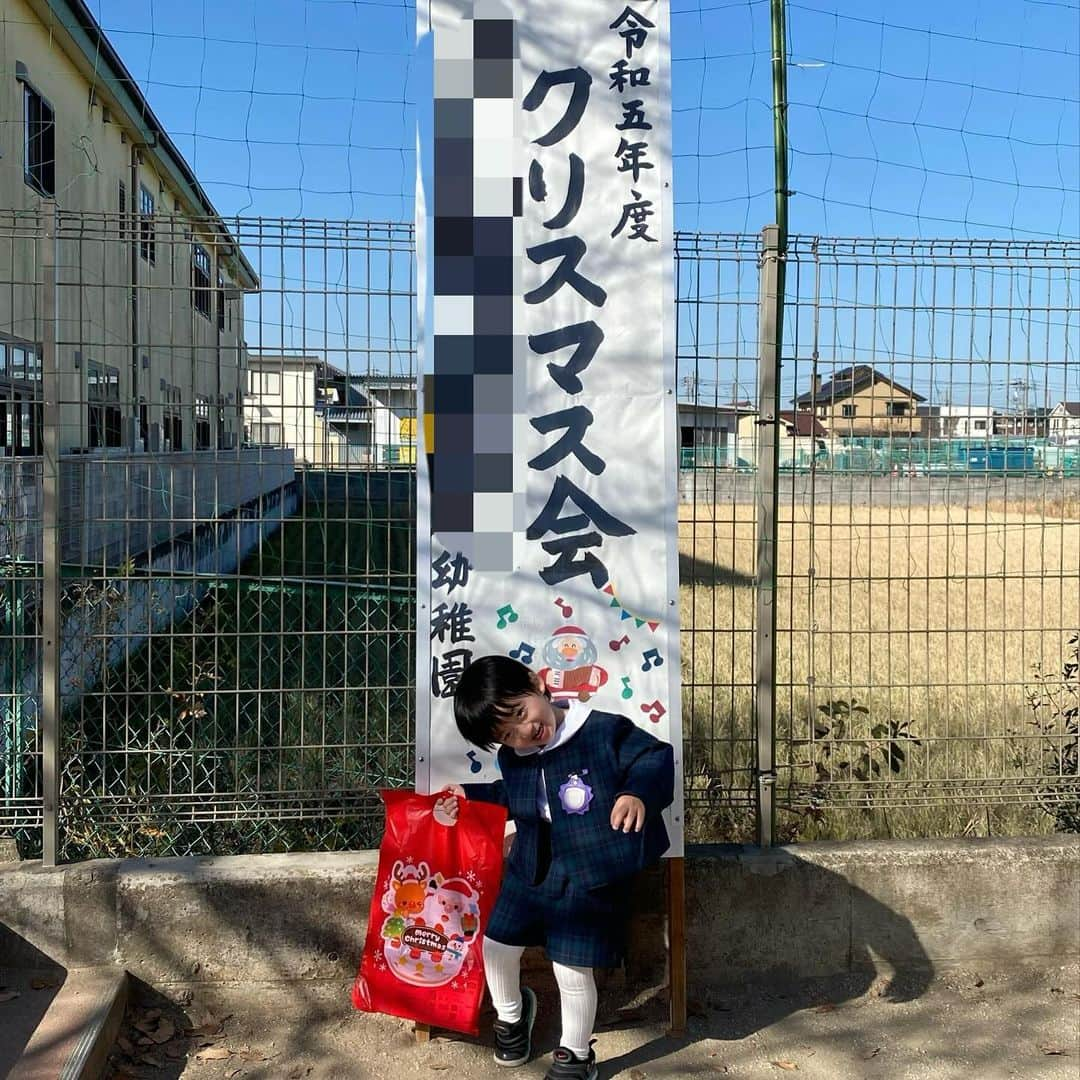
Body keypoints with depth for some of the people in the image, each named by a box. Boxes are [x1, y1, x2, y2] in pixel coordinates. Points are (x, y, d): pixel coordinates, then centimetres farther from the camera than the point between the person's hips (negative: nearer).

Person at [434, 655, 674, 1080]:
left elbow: (657, 758, -17)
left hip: (587, 882, -6)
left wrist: (639, 792, -35)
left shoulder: (605, 730, -18)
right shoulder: (512, 758, 1)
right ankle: (511, 1013, 48)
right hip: (527, 872, 6)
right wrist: (469, 797, 12)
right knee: (496, 945, 15)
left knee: (572, 971, 0)